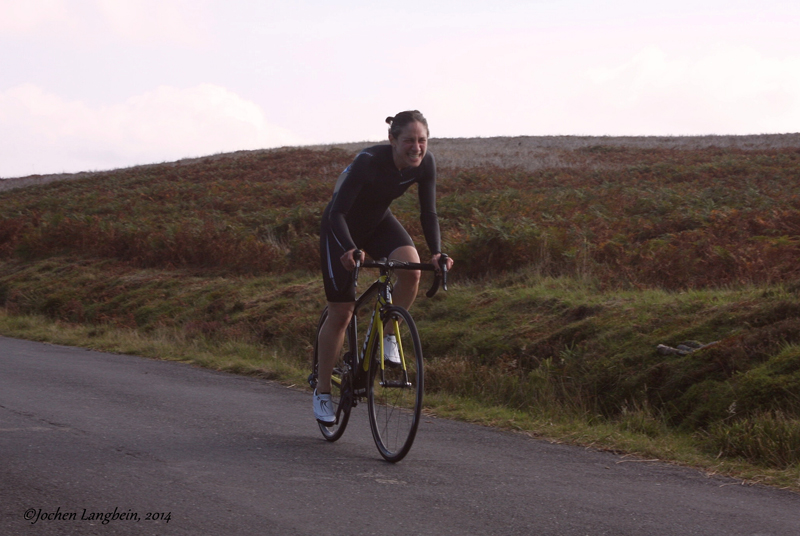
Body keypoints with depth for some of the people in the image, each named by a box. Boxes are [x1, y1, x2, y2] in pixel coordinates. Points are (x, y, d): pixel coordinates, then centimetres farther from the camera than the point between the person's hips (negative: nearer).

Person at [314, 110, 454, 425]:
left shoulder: (425, 164, -19)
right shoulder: (369, 161, -34)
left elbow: (428, 212, -11)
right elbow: (337, 212, -34)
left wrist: (436, 252, -27)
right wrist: (349, 249, -50)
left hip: (378, 222, 4)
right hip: (342, 227, -4)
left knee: (411, 267, -29)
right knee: (341, 313, -3)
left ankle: (389, 335, -7)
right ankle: (322, 392, 12)